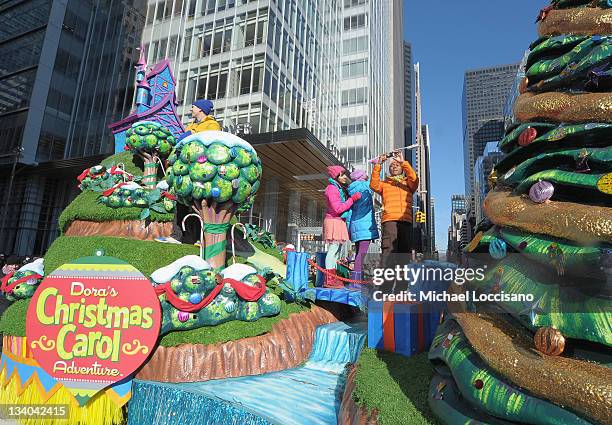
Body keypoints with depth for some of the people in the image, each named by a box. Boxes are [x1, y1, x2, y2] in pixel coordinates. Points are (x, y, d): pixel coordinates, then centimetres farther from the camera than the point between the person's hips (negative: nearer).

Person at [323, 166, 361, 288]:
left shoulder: (341, 188, 17)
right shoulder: (332, 188, -12)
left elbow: (344, 205, 23)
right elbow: (338, 208, -18)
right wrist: (353, 199, -16)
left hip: (340, 221, 10)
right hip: (333, 221, -10)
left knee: (337, 249, 9)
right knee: (333, 249, -11)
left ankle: (332, 277, 14)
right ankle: (329, 279, -9)